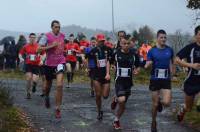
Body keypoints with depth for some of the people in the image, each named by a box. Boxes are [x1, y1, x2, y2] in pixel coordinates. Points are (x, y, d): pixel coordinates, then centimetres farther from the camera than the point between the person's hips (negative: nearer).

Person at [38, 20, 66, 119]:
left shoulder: (62, 36, 5)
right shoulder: (47, 36, -7)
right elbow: (39, 49, -13)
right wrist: (51, 46, -19)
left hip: (60, 62, 1)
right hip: (49, 63, -1)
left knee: (59, 85, -16)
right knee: (48, 85, 17)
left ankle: (58, 109, -9)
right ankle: (46, 97, 53)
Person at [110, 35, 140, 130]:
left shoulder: (134, 54, -2)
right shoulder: (116, 53, -4)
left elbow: (138, 67, 8)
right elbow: (110, 62, 14)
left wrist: (136, 71, -14)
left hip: (128, 81, 2)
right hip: (119, 80, -2)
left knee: (123, 105, 9)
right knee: (121, 100, -25)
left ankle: (116, 120, 31)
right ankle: (115, 100, 11)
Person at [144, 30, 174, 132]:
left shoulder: (170, 50, 2)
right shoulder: (152, 51, -4)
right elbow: (147, 65, -3)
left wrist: (171, 75, 12)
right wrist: (147, 65, -26)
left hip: (166, 79, 1)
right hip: (155, 79, -1)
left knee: (167, 103, -12)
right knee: (155, 104, 6)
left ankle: (160, 102, 25)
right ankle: (154, 122, 27)